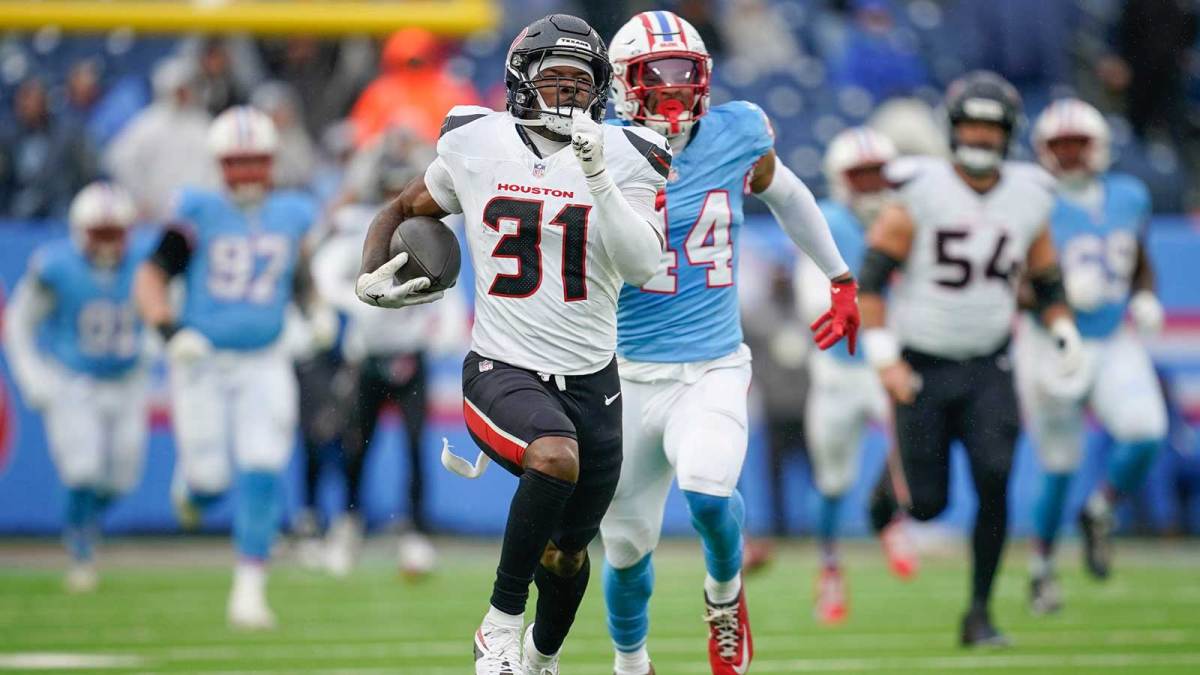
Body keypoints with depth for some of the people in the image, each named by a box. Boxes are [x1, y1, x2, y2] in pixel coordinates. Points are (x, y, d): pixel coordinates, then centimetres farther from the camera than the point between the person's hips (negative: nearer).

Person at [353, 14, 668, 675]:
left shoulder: (623, 157, -3)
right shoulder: (476, 147, -1)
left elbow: (643, 268, -15)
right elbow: (403, 209, 17)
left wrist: (598, 180, -24)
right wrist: (370, 278, 0)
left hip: (591, 378, 3)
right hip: (503, 368, -3)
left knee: (567, 553, 16)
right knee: (557, 455, -36)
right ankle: (501, 622, -22)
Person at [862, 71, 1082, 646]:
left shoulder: (1028, 200, 2)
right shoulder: (920, 194, -11)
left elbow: (1047, 284, 15)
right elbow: (871, 278, -9)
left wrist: (1064, 336, -2)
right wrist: (883, 356, -16)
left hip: (989, 367, 3)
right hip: (921, 367, -2)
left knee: (995, 482, -15)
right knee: (928, 503, -3)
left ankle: (980, 613, -3)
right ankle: (892, 482, 37)